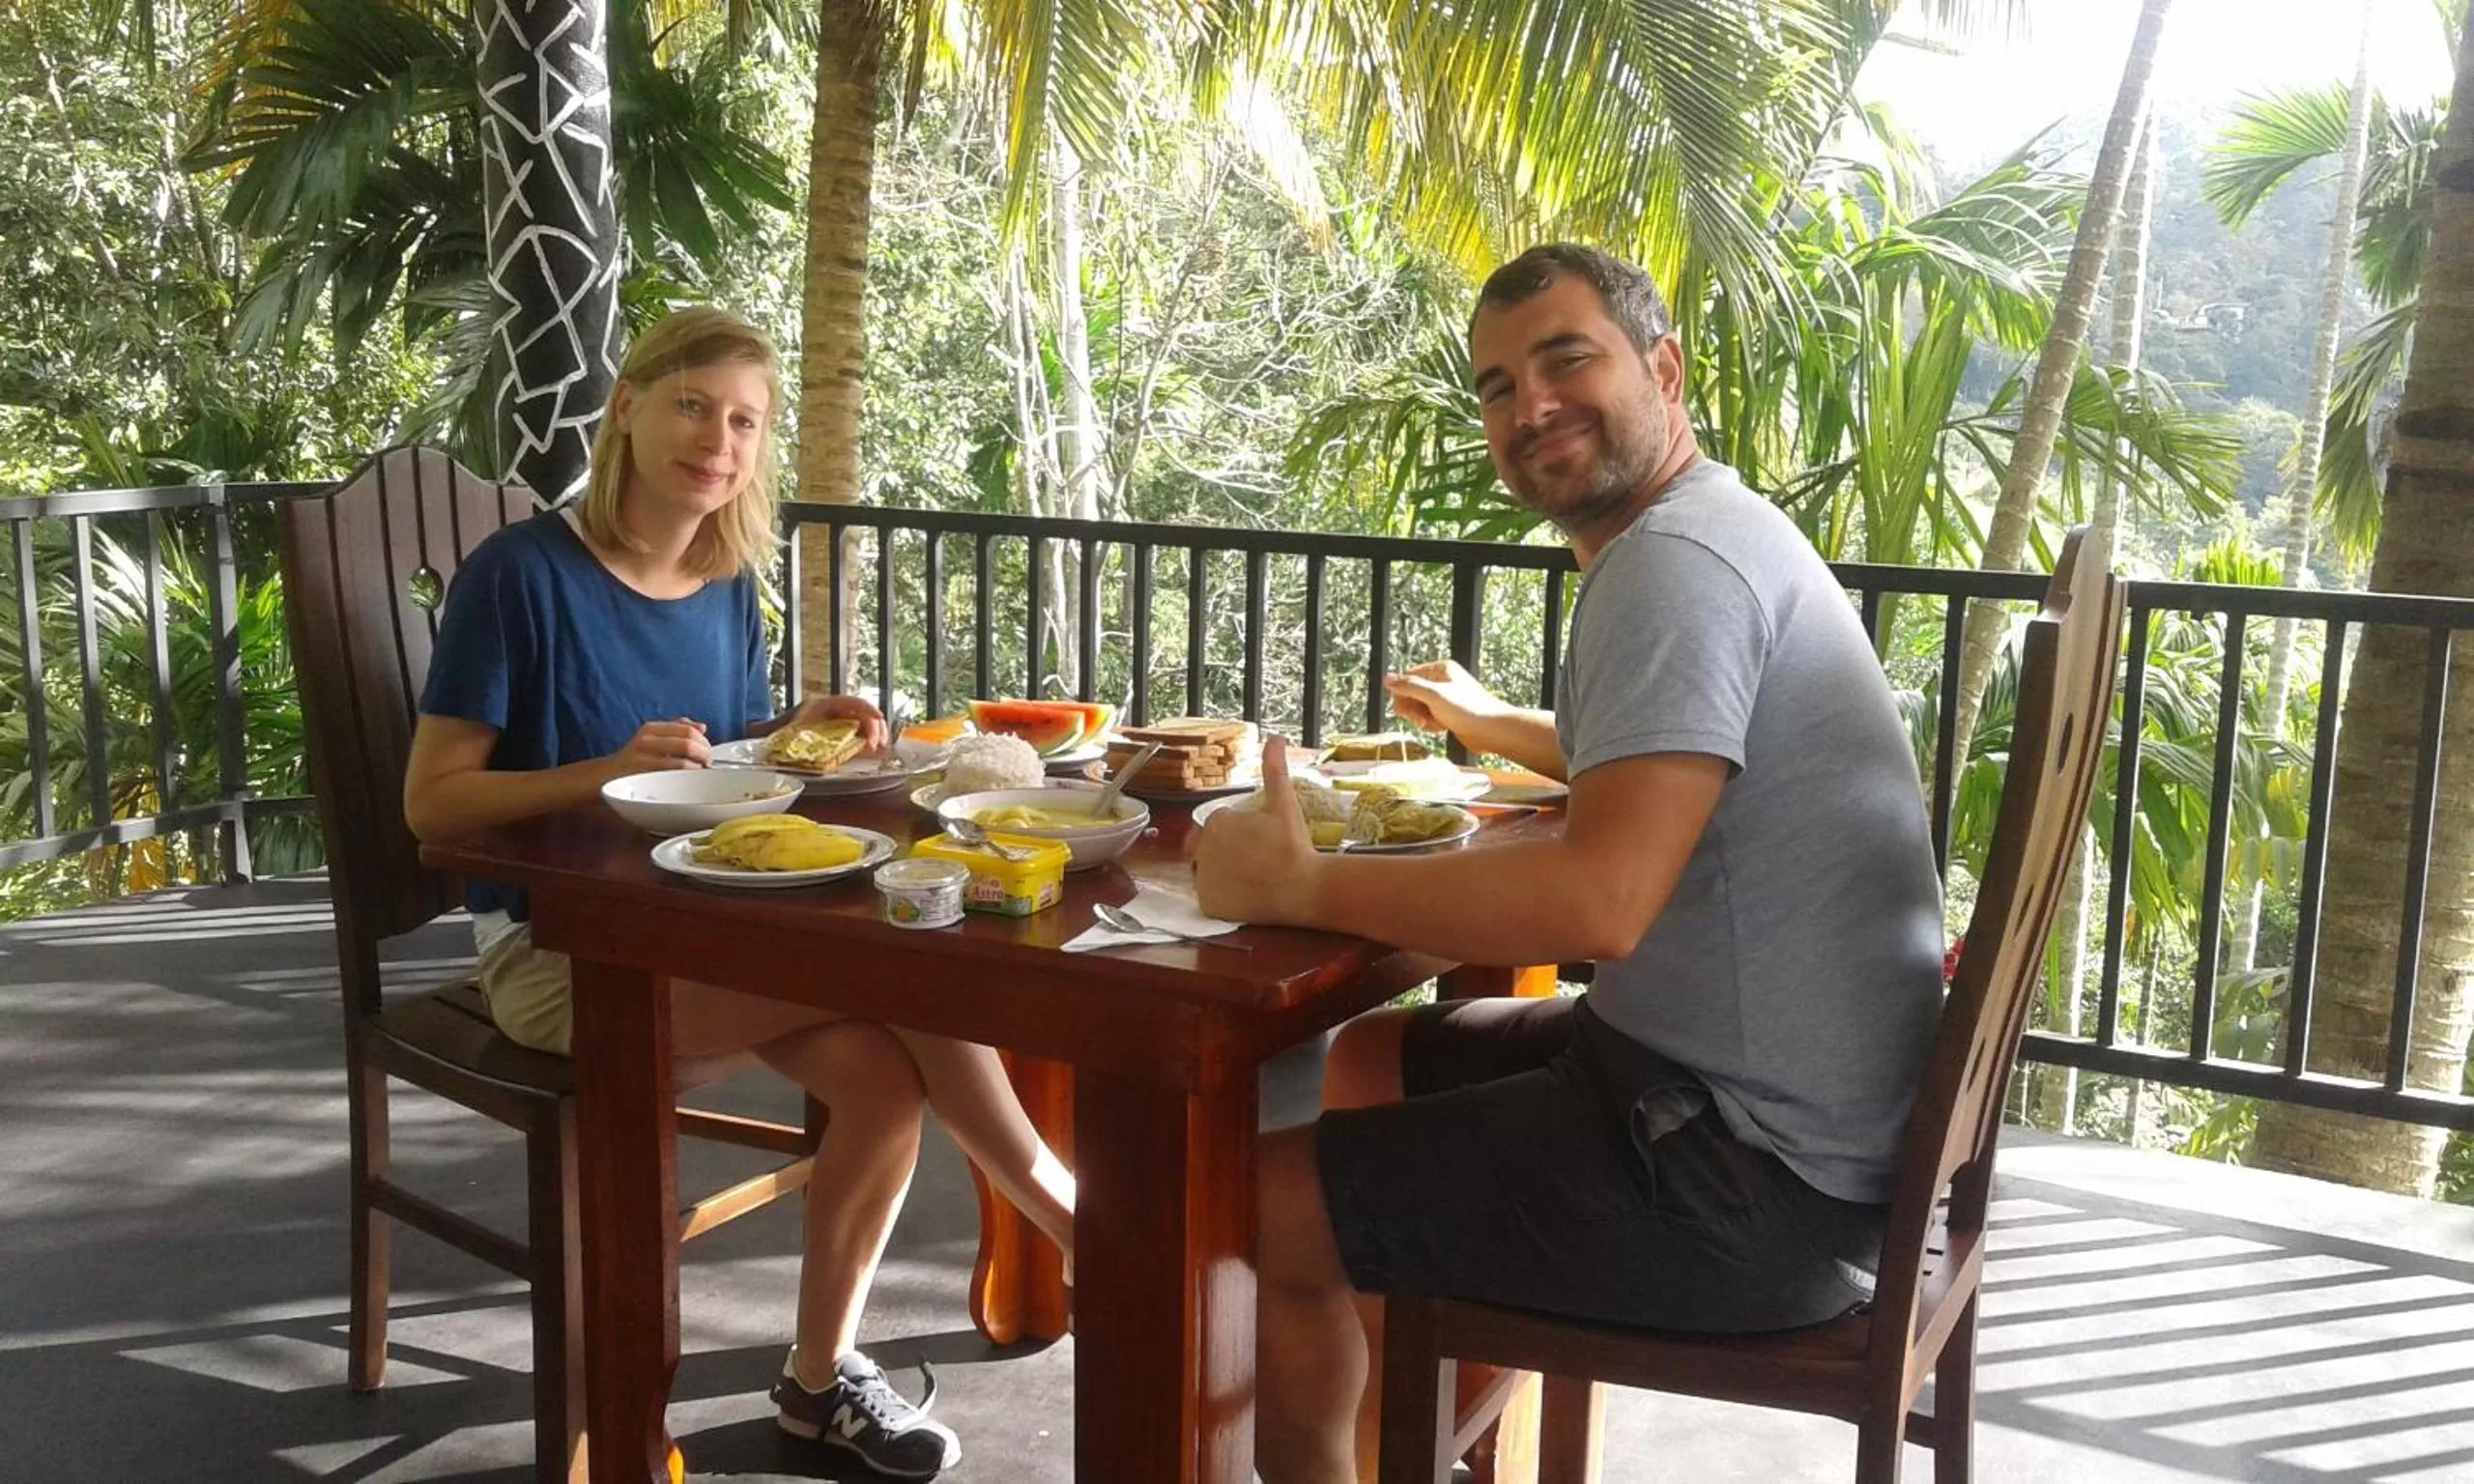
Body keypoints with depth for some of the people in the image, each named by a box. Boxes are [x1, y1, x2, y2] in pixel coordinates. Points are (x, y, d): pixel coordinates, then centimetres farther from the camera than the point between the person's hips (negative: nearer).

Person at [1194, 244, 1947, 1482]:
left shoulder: (1675, 559, -20)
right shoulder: (1709, 530, 13)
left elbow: (1599, 900, -32)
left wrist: (1300, 887, -22)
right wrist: (1492, 725, 45)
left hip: (1756, 1174, -11)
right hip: (1768, 1098, 11)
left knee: (1260, 1204, -7)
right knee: (1373, 1060, 23)